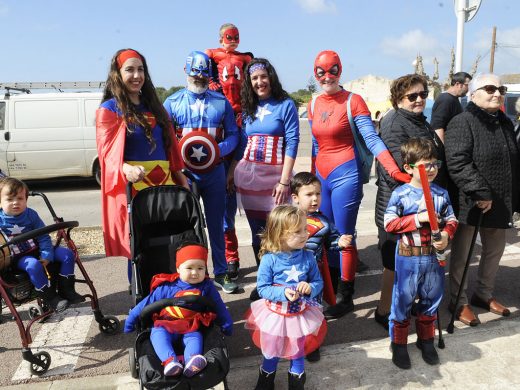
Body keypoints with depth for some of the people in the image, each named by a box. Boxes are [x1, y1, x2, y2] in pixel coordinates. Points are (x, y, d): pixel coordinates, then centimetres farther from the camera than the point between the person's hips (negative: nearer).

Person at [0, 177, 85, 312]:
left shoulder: (31, 214, -1)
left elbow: (43, 236, 2)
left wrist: (47, 255, -9)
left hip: (37, 250, 4)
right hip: (18, 258, -4)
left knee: (67, 254, -11)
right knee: (33, 265, -37)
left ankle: (65, 289, 0)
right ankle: (50, 298, -21)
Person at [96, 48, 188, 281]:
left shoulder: (152, 105, 19)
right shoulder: (109, 109, 1)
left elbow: (169, 145, 21)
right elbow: (107, 153, -10)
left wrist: (181, 178, 17)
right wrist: (126, 169, -31)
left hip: (164, 182, 5)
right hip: (132, 184, -5)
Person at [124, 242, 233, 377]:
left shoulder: (207, 286, 7)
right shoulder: (166, 287, 2)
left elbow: (219, 307, 18)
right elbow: (146, 303, 10)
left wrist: (227, 325, 22)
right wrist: (131, 320, 14)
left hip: (192, 327, 0)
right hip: (166, 324, 0)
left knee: (195, 337, -31)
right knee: (157, 333, -29)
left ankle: (192, 363, -57)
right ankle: (170, 360, -50)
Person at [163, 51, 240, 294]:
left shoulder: (221, 102, 8)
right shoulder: (172, 102, 4)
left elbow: (233, 134, 7)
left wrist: (220, 150, -12)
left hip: (214, 172, 1)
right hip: (184, 172, -1)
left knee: (216, 223, 9)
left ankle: (221, 273, 22)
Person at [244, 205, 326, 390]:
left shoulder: (307, 256, -12)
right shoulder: (269, 259, -21)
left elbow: (318, 282, -1)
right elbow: (262, 288, -16)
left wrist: (310, 288, -23)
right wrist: (283, 293, -30)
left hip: (301, 313, 2)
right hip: (275, 313, -2)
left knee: (298, 350, 22)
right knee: (271, 351, 21)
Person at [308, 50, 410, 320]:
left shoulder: (353, 101, -7)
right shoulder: (313, 105, 10)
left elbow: (372, 139, -13)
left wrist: (395, 171, -24)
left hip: (345, 175, -6)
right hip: (321, 177, 6)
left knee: (345, 238, 0)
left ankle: (345, 297, 15)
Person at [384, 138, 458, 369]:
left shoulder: (441, 193, 1)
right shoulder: (400, 194, -11)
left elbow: (451, 219, 7)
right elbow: (389, 224, -14)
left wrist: (446, 234, -14)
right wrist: (418, 219, -20)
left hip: (434, 256, 4)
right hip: (408, 257, -4)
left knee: (431, 298, 17)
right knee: (403, 300, 6)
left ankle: (426, 339, 38)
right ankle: (398, 343, 24)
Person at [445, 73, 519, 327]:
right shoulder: (462, 123, -12)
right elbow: (457, 164, -23)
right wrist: (480, 194, -25)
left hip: (500, 203, 8)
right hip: (469, 203, -8)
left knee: (495, 250, 19)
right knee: (462, 254, 5)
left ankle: (483, 294, 38)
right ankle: (458, 302, 21)